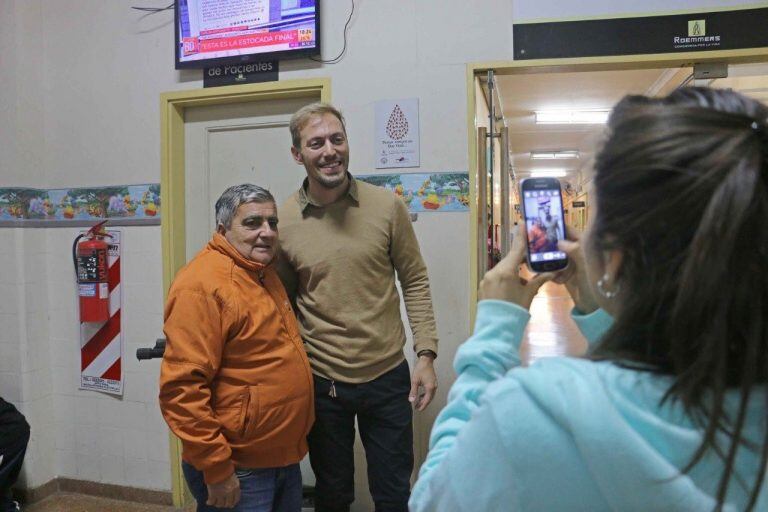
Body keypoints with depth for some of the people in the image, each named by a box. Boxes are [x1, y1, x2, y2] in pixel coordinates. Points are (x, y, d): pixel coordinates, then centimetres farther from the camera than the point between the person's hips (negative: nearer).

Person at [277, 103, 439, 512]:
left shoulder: (387, 206, -8)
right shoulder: (282, 222, -7)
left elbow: (414, 281, 0)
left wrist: (426, 355, -5)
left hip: (388, 375, 0)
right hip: (320, 382, 1)